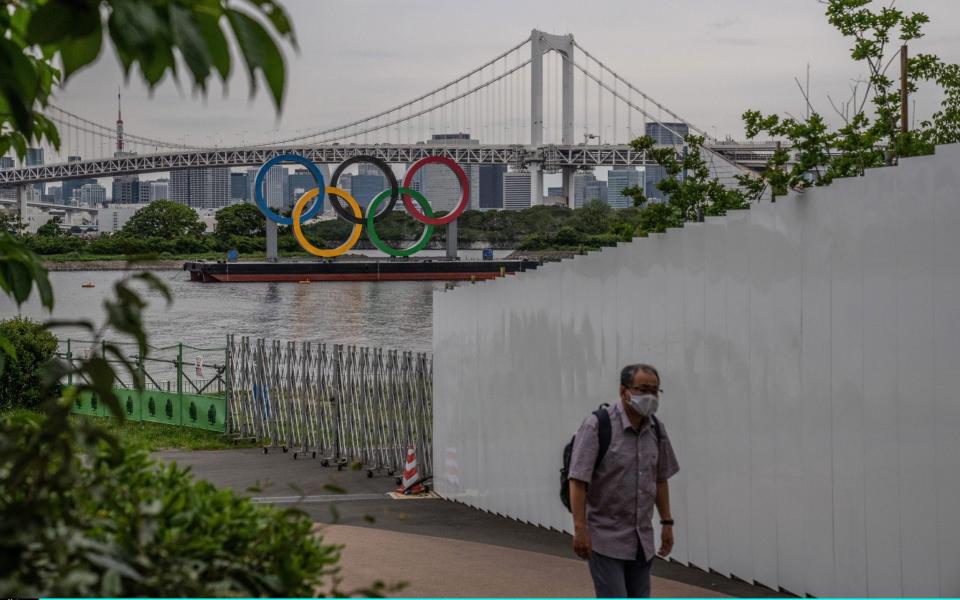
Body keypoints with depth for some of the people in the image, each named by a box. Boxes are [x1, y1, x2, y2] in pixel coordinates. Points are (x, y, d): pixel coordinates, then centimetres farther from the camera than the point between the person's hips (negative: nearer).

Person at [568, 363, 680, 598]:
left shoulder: (656, 429, 6)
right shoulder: (597, 426, -14)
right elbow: (578, 480, -17)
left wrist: (667, 522, 14)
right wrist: (580, 529, -22)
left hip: (641, 540, 6)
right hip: (606, 537, -6)